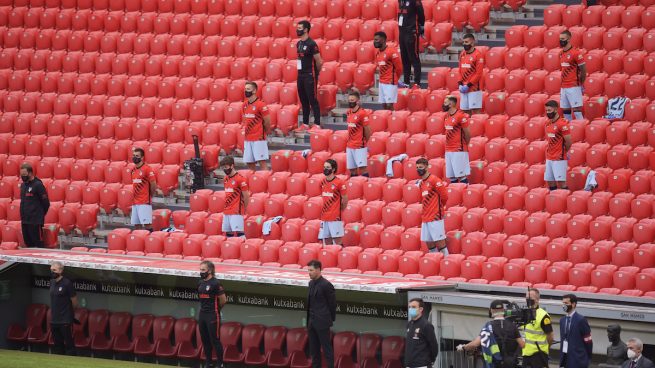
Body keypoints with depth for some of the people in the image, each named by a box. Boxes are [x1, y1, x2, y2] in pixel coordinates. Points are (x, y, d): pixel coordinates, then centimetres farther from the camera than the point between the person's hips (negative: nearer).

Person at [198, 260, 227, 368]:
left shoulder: (215, 283, -14)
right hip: (202, 314, 8)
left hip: (213, 315, -8)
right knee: (205, 340, 12)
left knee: (215, 340, -4)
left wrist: (216, 310, 4)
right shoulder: (201, 283, 9)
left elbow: (223, 300, -10)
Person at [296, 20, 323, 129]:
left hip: (310, 75, -8)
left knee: (312, 100, -7)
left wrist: (316, 73, 0)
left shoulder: (311, 44, -14)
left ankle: (317, 123, -4)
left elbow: (318, 61, -11)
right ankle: (305, 123, 18)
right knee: (303, 100, 12)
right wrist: (301, 71, 14)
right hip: (301, 74, 8)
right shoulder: (299, 44, 11)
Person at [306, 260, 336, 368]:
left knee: (326, 348, -3)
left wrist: (331, 319, 0)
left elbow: (332, 303, -8)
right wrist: (309, 320, 12)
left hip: (322, 322, -8)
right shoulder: (311, 283, 10)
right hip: (312, 321, 8)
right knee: (314, 348, 12)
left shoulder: (326, 285, -14)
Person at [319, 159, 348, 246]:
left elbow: (345, 199, -4)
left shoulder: (339, 183, -10)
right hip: (324, 218, 6)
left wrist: (340, 210, 7)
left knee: (337, 242, -4)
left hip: (335, 217, -6)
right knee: (326, 243, 9)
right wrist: (326, 209, 13)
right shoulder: (323, 183, 9)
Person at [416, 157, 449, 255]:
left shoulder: (434, 180, -9)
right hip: (425, 218, 8)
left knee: (440, 242, -8)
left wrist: (439, 207, 4)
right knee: (429, 243, 9)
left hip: (435, 218, -8)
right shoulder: (421, 182, 15)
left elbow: (444, 195, -10)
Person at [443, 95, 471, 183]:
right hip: (448, 151, 8)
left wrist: (464, 145, 4)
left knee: (461, 176, -9)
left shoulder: (461, 116, -12)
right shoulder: (447, 116, 13)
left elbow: (467, 133, -8)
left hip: (459, 151, -8)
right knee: (452, 177, 9)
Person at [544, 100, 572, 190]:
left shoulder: (562, 124, -13)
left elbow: (568, 142, -12)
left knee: (561, 182, -8)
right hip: (549, 158, 8)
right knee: (550, 181, 9)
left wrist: (563, 152, 3)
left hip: (559, 159, -8)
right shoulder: (548, 124, 12)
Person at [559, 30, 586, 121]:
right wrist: (562, 85, 15)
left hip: (574, 88, -8)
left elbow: (583, 70, -7)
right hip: (563, 88, 8)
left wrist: (580, 85, -3)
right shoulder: (561, 54, 13)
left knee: (576, 110, -10)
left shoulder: (576, 53, -10)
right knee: (566, 111, 7)